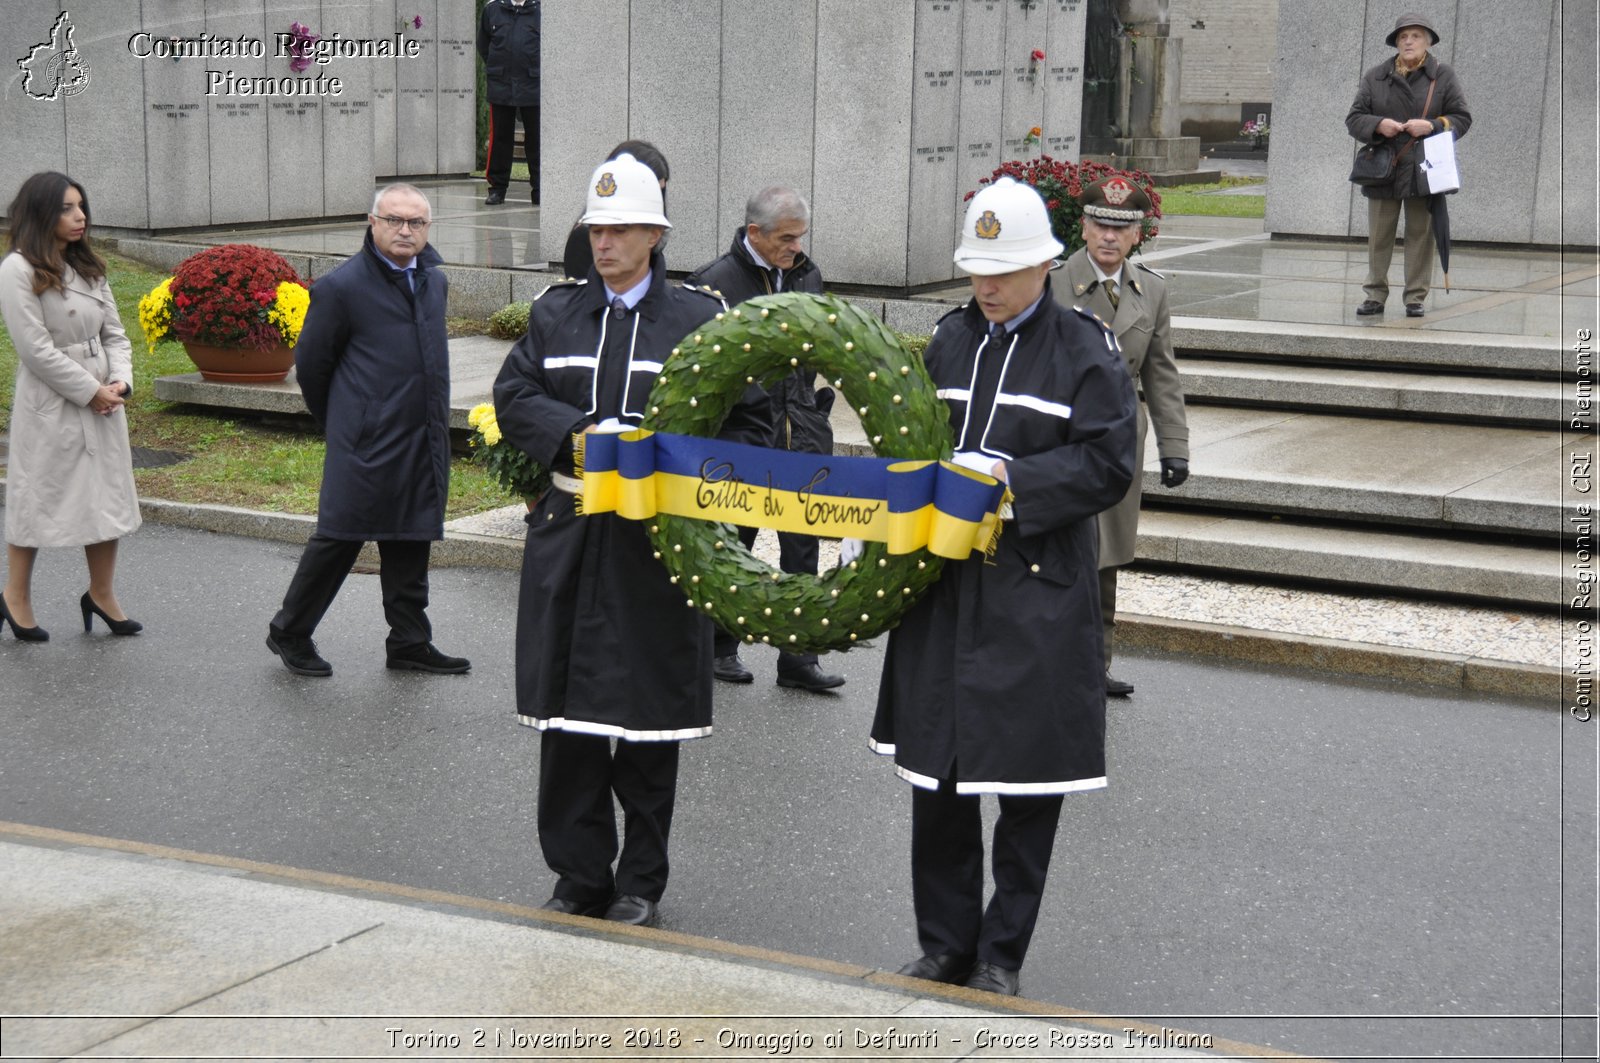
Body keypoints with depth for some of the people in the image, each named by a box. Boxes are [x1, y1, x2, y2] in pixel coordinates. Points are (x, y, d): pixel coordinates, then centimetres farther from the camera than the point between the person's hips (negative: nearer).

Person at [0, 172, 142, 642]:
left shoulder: (87, 268, 11)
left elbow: (114, 333, 11)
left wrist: (120, 382, -6)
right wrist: (90, 392, -14)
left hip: (102, 401, 7)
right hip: (50, 406, -7)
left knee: (108, 497, 10)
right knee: (40, 499, 3)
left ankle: (101, 595, 22)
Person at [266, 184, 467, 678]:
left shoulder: (434, 280, 11)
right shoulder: (342, 287, -10)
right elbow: (310, 362, -2)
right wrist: (341, 424, 7)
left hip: (424, 445, 6)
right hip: (366, 447, -6)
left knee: (410, 544, 12)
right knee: (339, 539, -1)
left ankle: (409, 643, 21)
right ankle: (289, 633, 14)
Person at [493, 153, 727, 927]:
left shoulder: (698, 317, 2)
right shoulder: (556, 312, 10)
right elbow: (513, 398, 3)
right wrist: (583, 433, -14)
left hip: (656, 541, -2)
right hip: (569, 536, 3)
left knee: (649, 716, 4)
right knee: (567, 715, 5)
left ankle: (641, 883, 16)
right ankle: (580, 876, 17)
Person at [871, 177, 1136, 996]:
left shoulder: (1086, 350, -4)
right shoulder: (949, 340, 10)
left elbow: (1107, 466, -9)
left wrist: (1008, 477, -17)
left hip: (1039, 595, -4)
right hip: (945, 585, 4)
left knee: (1029, 784, 3)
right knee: (935, 776, 8)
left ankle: (1002, 955, 17)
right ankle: (945, 944, 22)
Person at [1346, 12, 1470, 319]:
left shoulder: (1443, 75, 4)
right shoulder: (1375, 76, 7)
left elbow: (1462, 118, 3)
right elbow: (1354, 118, 6)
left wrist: (1432, 126, -15)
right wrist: (1378, 125, -14)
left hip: (1423, 172, -1)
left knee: (1420, 235, 4)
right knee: (1378, 237, 4)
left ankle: (1416, 298, 11)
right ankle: (1375, 295, 12)